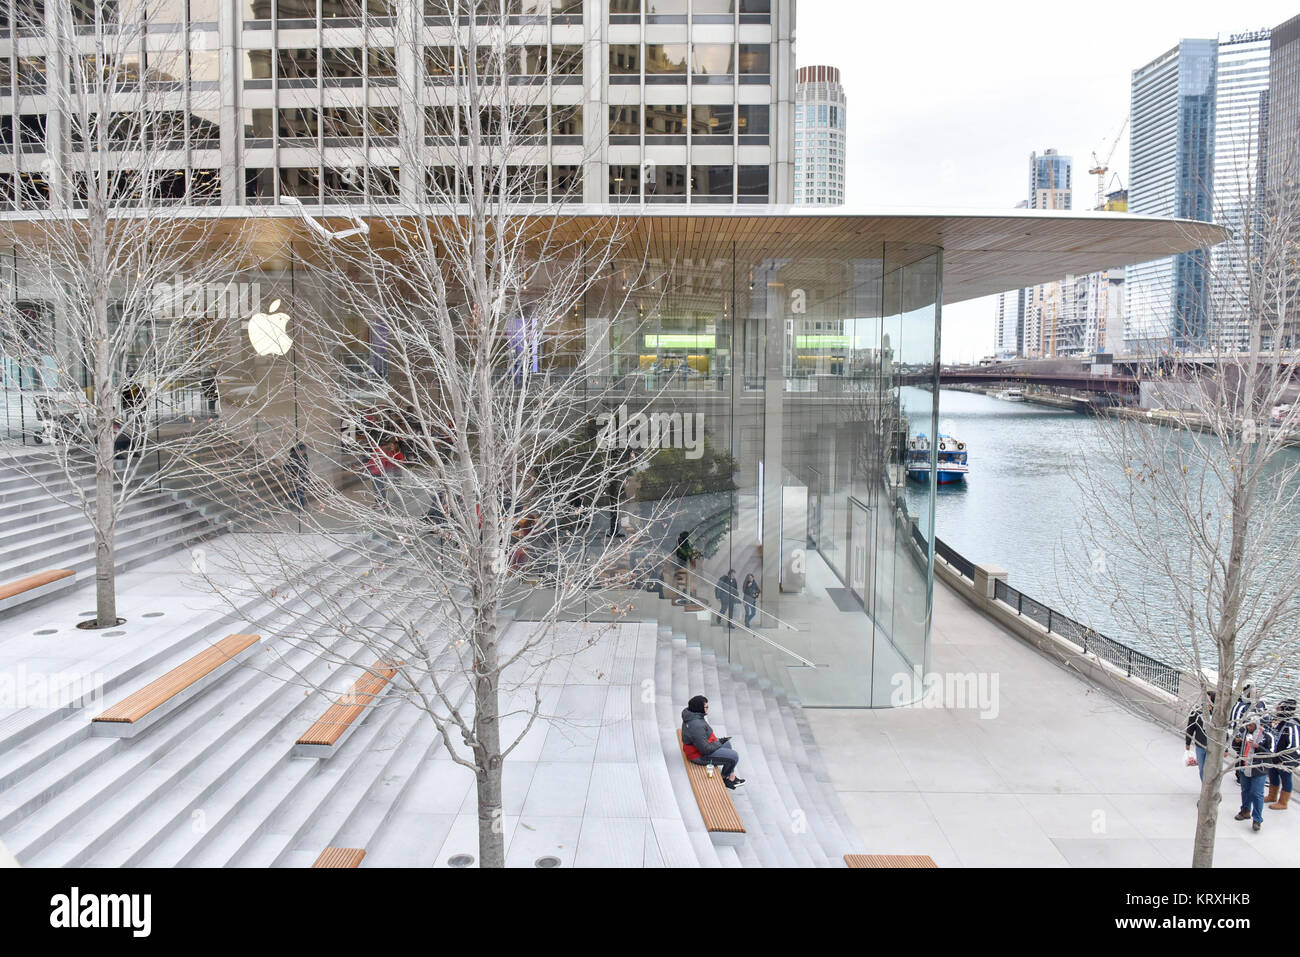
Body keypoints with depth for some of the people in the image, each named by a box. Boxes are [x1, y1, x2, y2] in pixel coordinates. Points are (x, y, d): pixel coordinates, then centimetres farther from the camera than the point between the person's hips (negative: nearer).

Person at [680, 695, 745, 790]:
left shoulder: (691, 715, -4)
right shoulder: (696, 726, -36)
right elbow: (705, 749, -30)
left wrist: (716, 740, 6)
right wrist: (719, 743, -14)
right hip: (700, 755, -10)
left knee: (727, 744, 24)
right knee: (734, 757, -3)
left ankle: (731, 778, 30)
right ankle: (724, 779, 24)